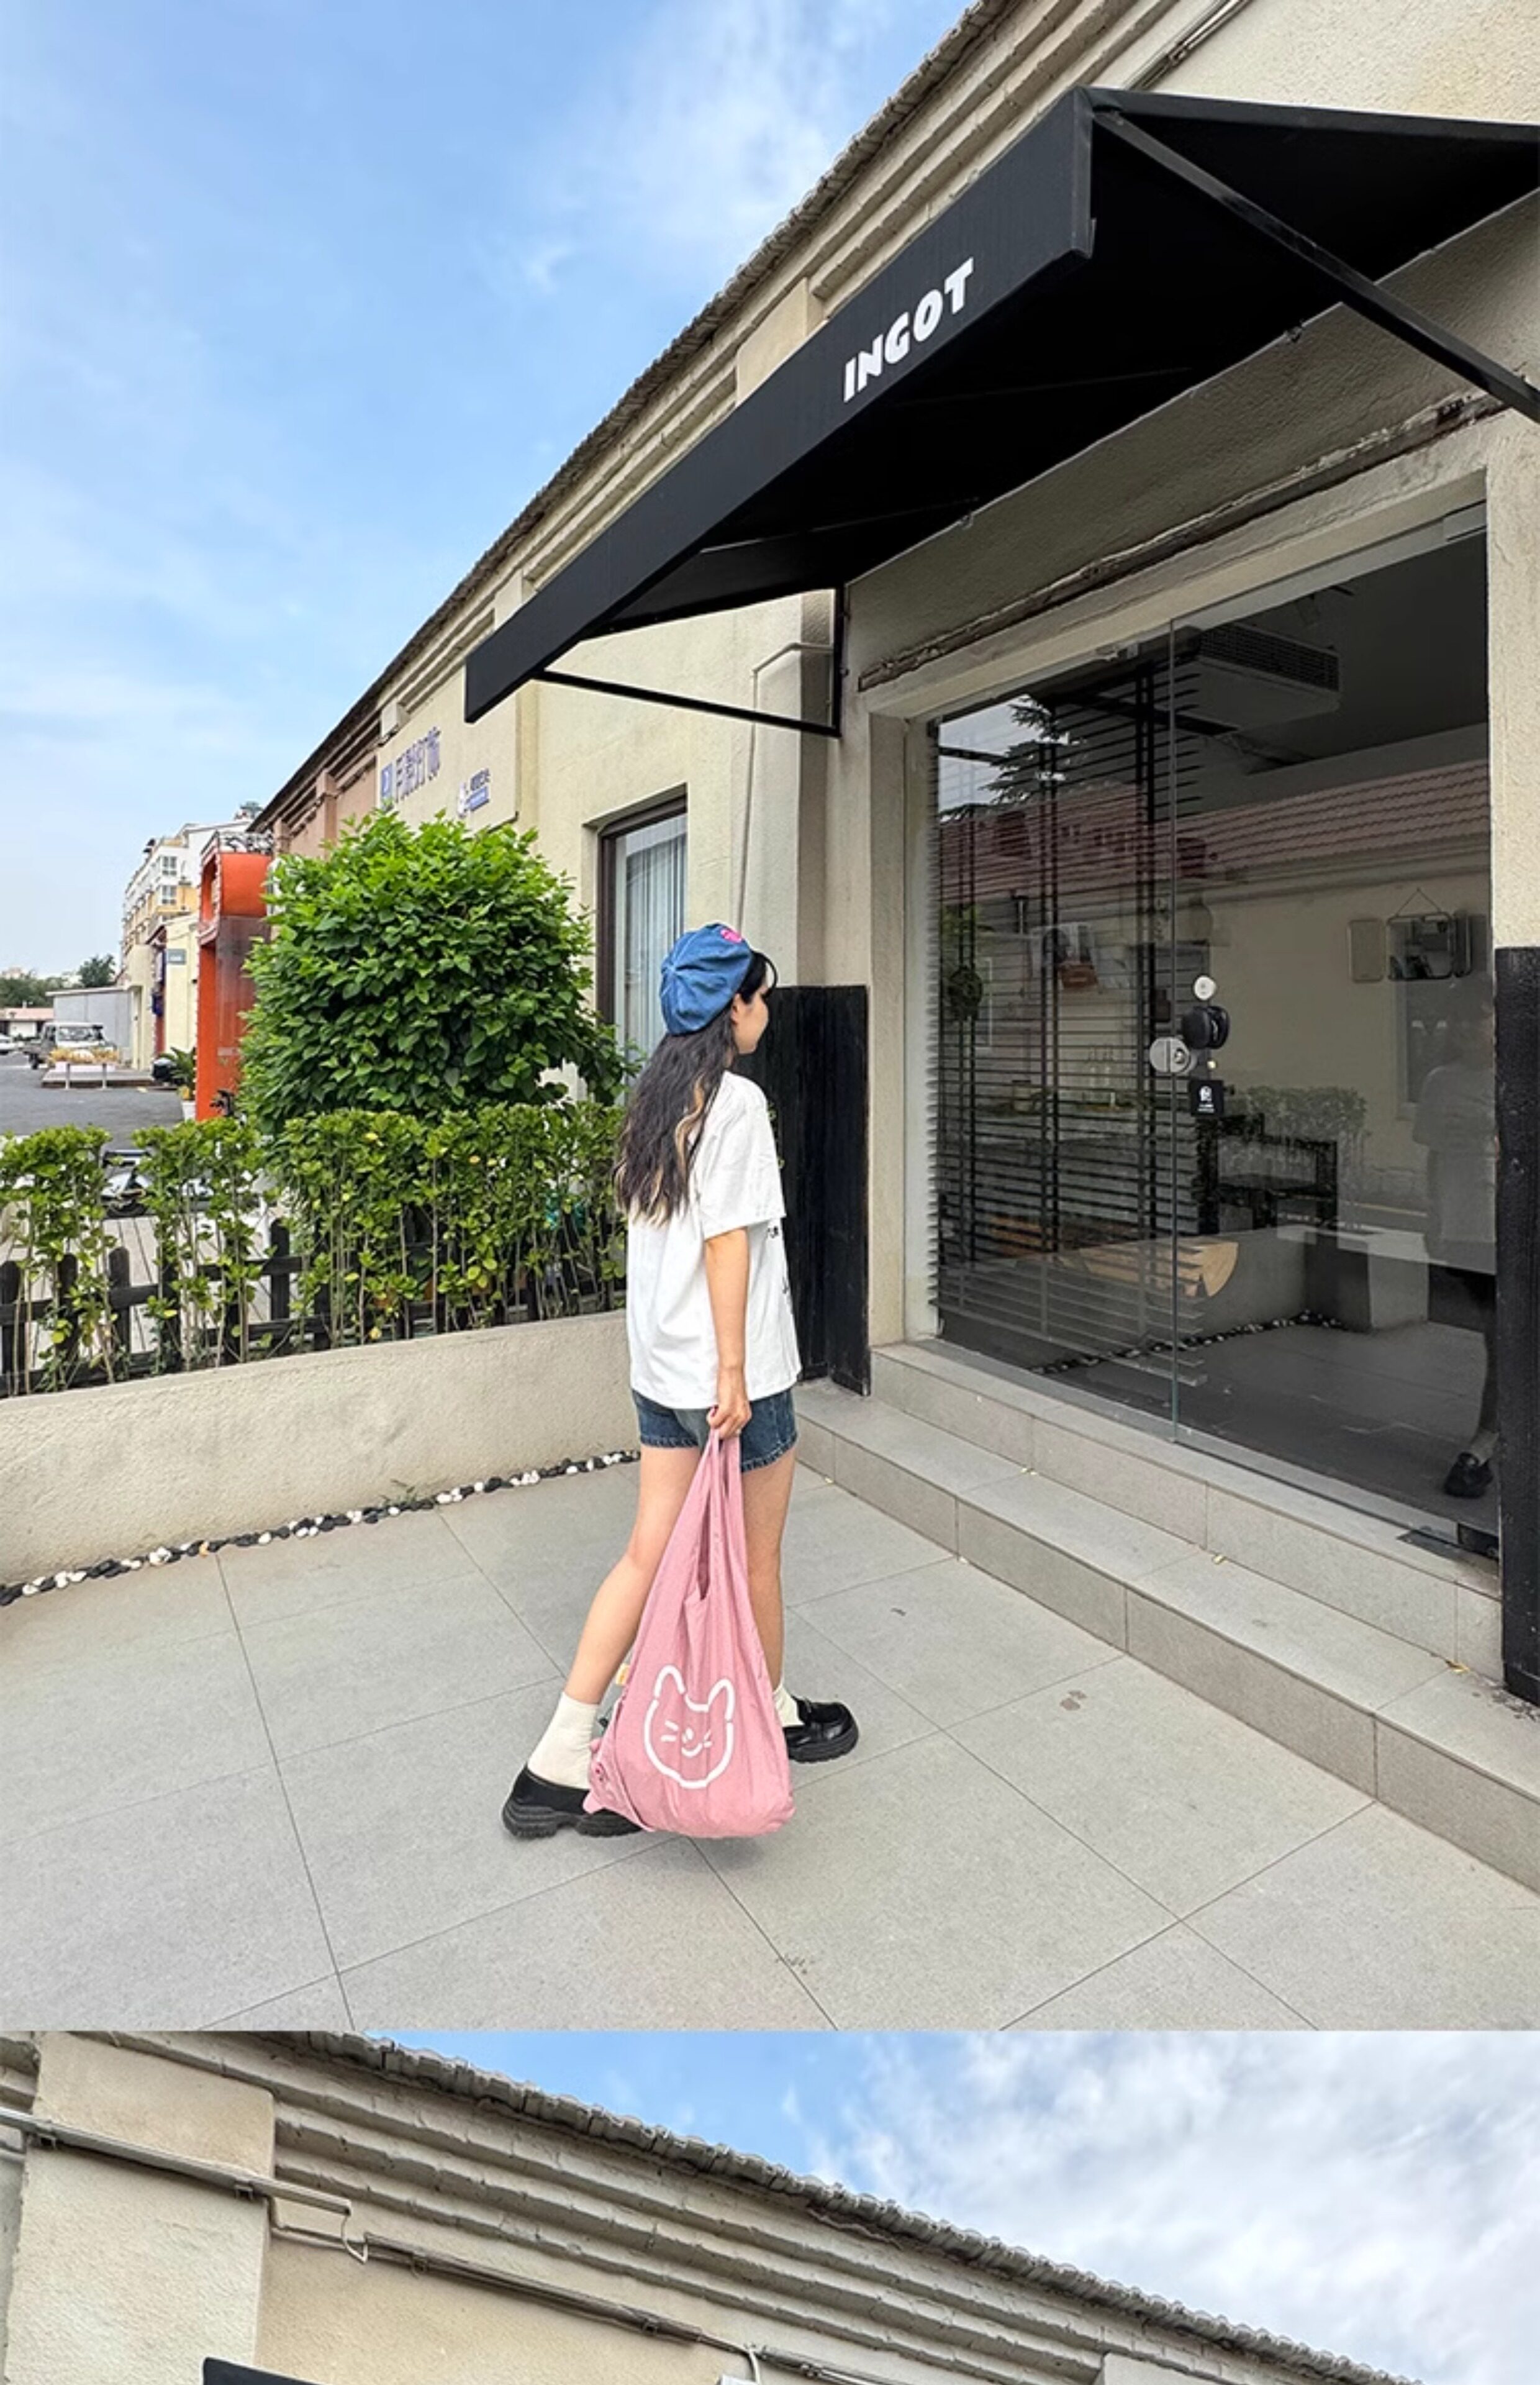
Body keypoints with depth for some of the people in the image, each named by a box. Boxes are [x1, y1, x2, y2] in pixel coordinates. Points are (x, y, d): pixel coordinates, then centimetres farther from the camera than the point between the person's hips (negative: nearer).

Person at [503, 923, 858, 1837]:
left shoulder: (657, 1096, 10)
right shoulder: (737, 1101, -16)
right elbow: (727, 1241, -20)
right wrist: (733, 1373, -17)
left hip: (661, 1369, 8)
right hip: (733, 1371, -8)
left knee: (649, 1556, 13)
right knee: (755, 1561, 13)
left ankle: (560, 1761, 18)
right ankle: (773, 1719, 36)